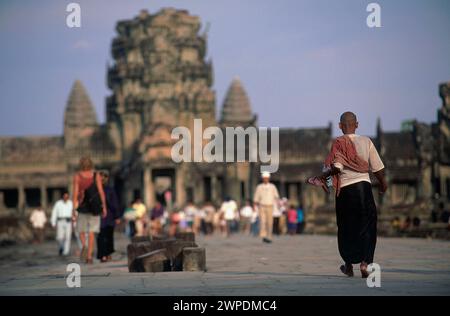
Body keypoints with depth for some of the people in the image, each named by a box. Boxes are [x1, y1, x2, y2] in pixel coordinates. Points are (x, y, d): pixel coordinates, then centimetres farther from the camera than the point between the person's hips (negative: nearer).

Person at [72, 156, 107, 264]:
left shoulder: (77, 176, -1)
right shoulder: (96, 175, 1)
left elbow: (75, 193, -6)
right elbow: (101, 191, -3)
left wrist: (74, 209, -5)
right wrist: (104, 207, 2)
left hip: (82, 206, -1)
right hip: (95, 207, 1)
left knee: (81, 230, 14)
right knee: (91, 232, 5)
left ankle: (84, 246, -14)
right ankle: (89, 256, -2)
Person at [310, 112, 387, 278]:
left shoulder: (339, 143, -5)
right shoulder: (366, 141, 3)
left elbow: (337, 167, -18)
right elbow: (378, 167, 4)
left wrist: (323, 176, -4)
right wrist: (383, 183, 19)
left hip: (345, 189, -1)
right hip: (364, 185, 1)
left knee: (346, 228, 12)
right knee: (367, 226, 6)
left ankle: (349, 265, 21)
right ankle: (365, 261, -11)